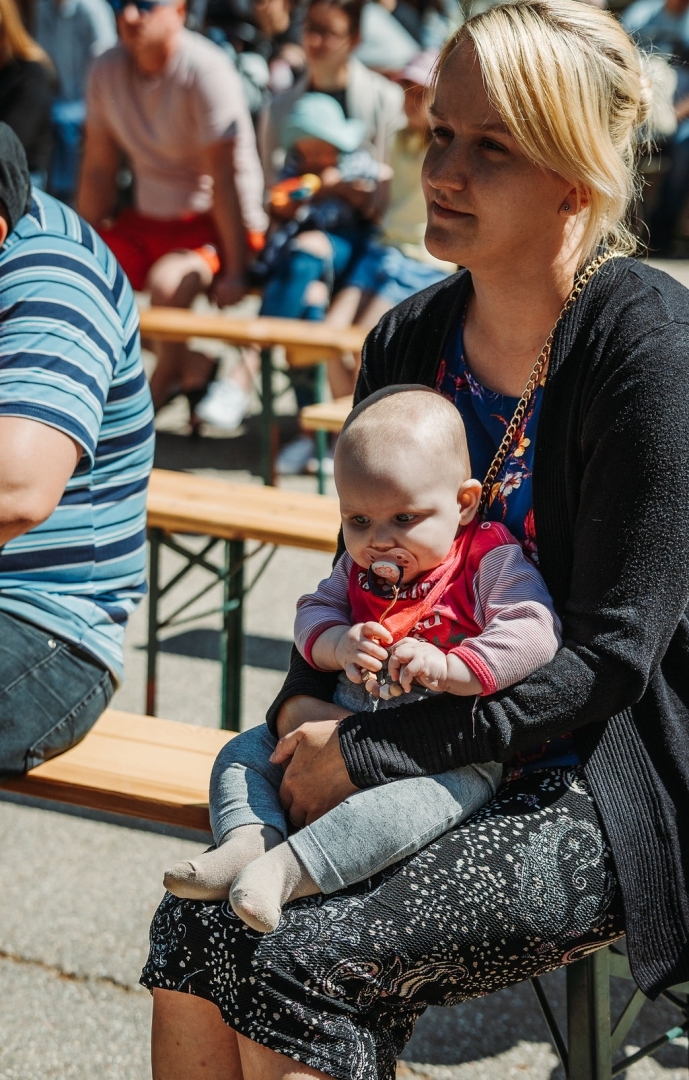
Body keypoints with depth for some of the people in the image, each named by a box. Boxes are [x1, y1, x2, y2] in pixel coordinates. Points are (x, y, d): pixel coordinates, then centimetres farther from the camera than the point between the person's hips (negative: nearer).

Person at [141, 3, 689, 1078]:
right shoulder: (409, 341, 6)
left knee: (298, 960, -24)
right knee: (194, 930, -16)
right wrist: (308, 701, -6)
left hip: (603, 796, -6)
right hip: (433, 765, 6)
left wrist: (367, 752, -18)